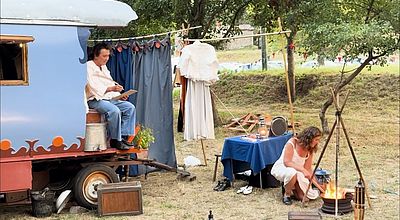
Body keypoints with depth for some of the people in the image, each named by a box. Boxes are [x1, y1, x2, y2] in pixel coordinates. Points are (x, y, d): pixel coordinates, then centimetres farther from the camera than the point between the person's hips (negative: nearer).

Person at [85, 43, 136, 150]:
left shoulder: (104, 67, 22)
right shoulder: (88, 67, -5)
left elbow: (111, 84, 21)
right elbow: (93, 87, -17)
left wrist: (120, 95, 2)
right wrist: (111, 88, -28)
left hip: (110, 99, 8)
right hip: (95, 100, -8)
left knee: (130, 107, -12)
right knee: (114, 111, -33)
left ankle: (123, 136, -14)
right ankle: (115, 140, -21)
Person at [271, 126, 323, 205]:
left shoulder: (310, 150, -3)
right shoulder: (292, 143, -22)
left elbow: (308, 169, 1)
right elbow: (286, 162, -27)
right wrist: (302, 170, -35)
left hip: (298, 173, 5)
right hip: (281, 168, -5)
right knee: (292, 172, -41)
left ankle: (291, 189, 16)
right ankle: (286, 195, -15)